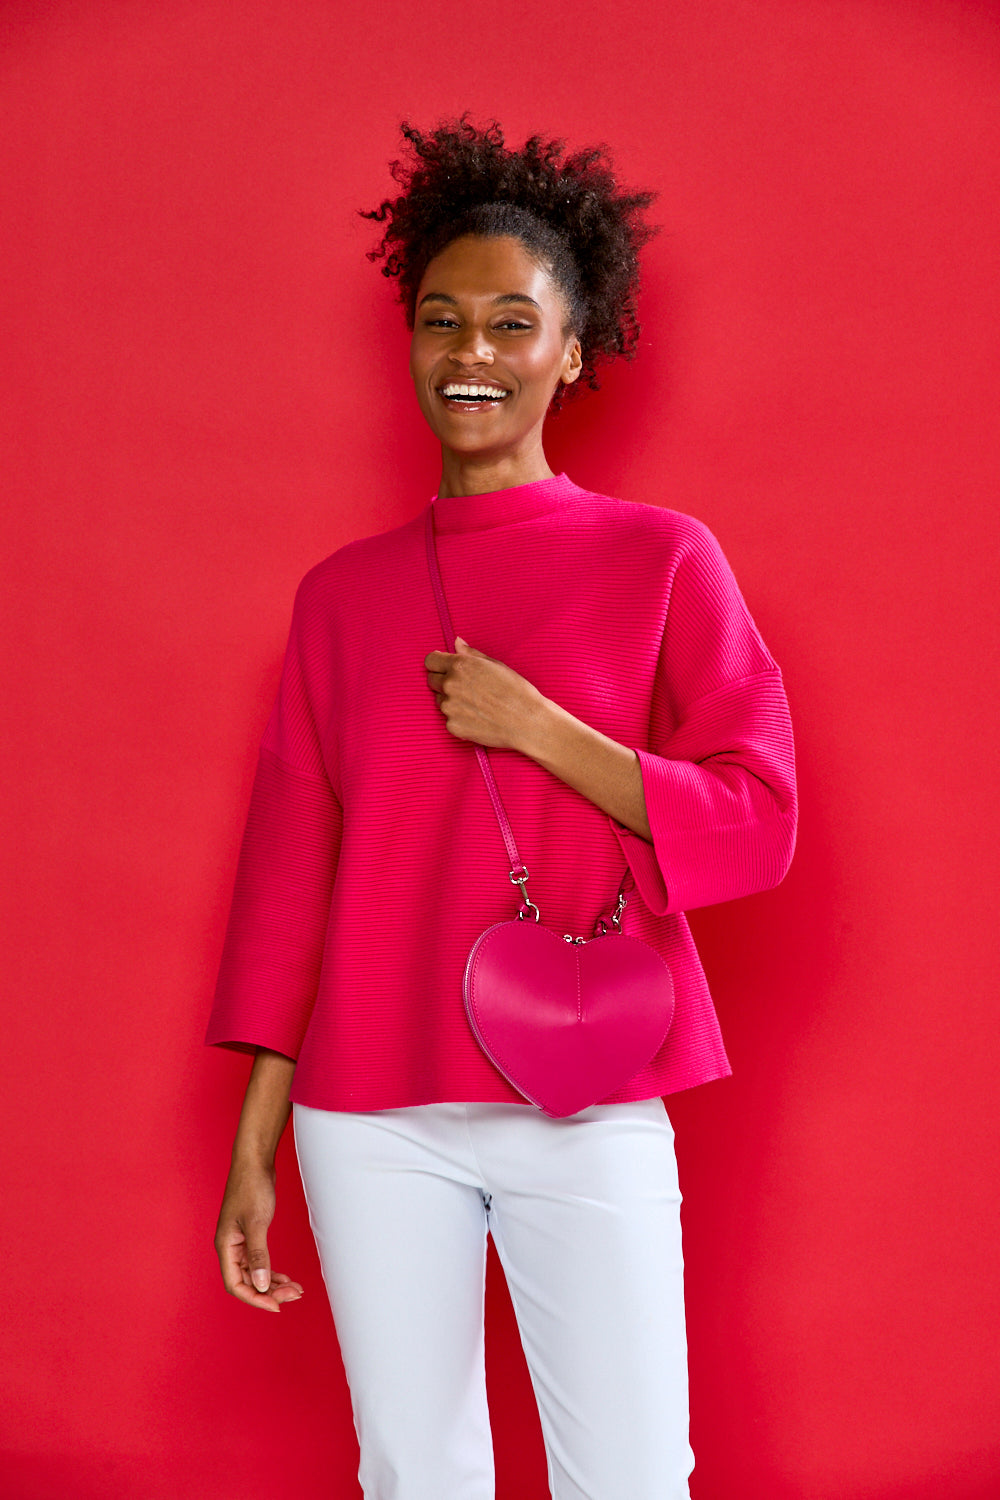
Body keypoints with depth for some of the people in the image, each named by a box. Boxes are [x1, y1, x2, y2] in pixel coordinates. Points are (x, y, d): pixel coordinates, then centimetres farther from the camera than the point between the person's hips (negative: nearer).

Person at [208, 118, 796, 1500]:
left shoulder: (661, 559, 2)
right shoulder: (343, 592, 9)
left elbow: (758, 825, -3)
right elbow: (289, 871, 9)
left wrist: (533, 725, -14)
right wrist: (251, 1150, 8)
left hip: (589, 1114, -2)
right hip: (372, 1115, 2)